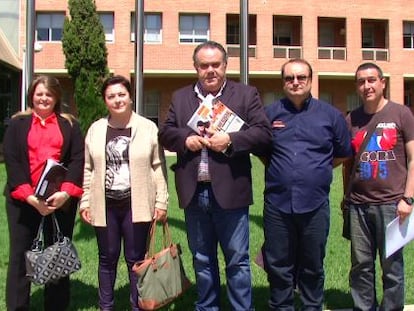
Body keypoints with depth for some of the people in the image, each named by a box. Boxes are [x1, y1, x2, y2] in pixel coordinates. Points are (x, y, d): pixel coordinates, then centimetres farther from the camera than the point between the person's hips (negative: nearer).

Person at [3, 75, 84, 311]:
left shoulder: (69, 125, 10)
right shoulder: (18, 124, 10)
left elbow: (78, 159, -1)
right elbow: (11, 161, -1)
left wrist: (66, 192, -16)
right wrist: (29, 196, -14)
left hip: (60, 199, 0)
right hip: (23, 200, 0)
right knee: (20, 256, 5)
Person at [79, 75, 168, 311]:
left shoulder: (148, 128, -1)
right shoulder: (96, 130, 5)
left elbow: (158, 167, -1)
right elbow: (89, 169, 8)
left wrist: (161, 202, -5)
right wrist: (85, 202, 5)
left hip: (137, 205, -2)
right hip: (105, 205, 2)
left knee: (136, 259, 8)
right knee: (107, 258, 13)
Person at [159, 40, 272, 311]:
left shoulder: (246, 94, 2)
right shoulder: (180, 97, 12)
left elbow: (264, 133, -5)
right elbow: (165, 133, 10)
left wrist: (230, 140, -18)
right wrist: (185, 138, -10)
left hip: (230, 192, -3)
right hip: (194, 193, 4)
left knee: (238, 260, 6)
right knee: (202, 260, 17)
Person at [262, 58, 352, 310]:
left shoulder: (331, 115, 4)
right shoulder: (269, 114, 5)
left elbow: (343, 154, 14)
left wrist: (317, 168, 8)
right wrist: (278, 169, 6)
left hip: (315, 204, 0)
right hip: (277, 204, 1)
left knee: (313, 266, 13)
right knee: (279, 266, 11)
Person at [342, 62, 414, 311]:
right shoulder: (352, 119, 10)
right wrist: (346, 197, 13)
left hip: (391, 203, -3)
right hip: (358, 205, 3)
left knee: (392, 265, 4)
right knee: (361, 265, 10)